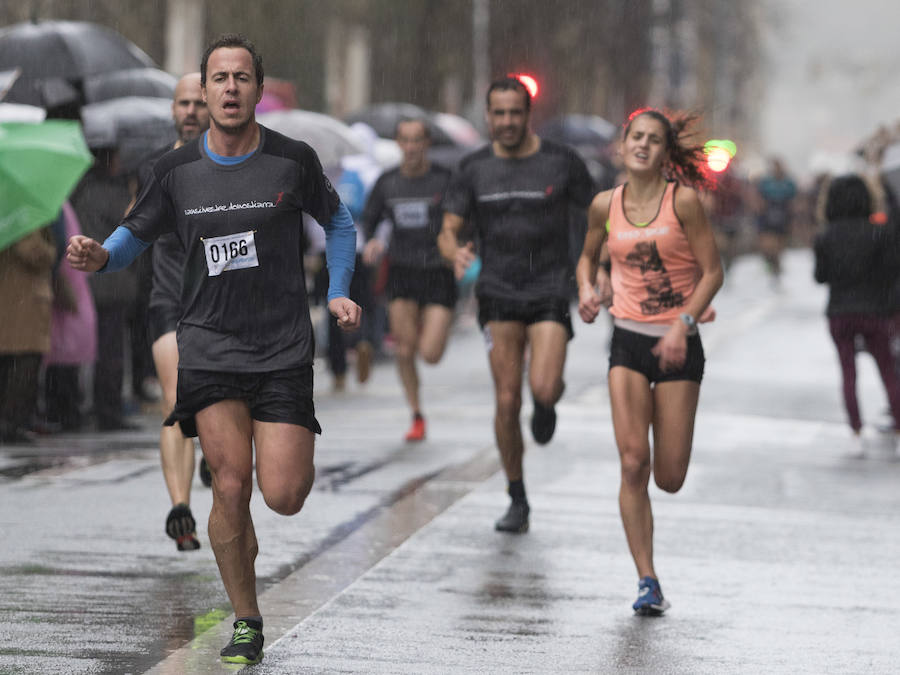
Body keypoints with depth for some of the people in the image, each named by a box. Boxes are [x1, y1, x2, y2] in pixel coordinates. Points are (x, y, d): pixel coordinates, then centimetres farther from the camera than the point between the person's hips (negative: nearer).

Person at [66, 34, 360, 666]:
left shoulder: (293, 161, -1)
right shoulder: (176, 170, 1)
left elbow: (338, 220, 16)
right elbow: (136, 233, 10)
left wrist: (339, 292, 7)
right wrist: (100, 255, -12)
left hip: (284, 350, -1)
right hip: (209, 347, 1)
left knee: (282, 496, -9)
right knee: (231, 486, -11)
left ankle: (291, 457, 31)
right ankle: (246, 621, 7)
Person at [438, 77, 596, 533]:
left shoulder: (561, 163, -2)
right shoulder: (474, 169, 3)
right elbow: (448, 230, 2)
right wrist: (454, 252, -22)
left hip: (550, 291, -2)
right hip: (498, 293, 2)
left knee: (542, 389, -20)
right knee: (506, 401, -2)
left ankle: (547, 404, 19)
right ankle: (517, 503, 11)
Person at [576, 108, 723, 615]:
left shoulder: (683, 201, -7)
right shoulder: (605, 205, 3)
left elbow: (712, 271, -6)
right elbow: (589, 257, 22)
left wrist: (683, 325, -17)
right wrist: (588, 289, 0)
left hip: (678, 345, -2)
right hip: (629, 343, 2)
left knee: (669, 477, -2)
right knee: (633, 463, -11)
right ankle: (648, 582, -5)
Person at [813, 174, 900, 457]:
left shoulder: (825, 238, -5)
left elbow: (820, 276, 1)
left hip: (839, 314, 1)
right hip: (874, 311, -1)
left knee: (848, 374, 8)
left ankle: (857, 437, 2)